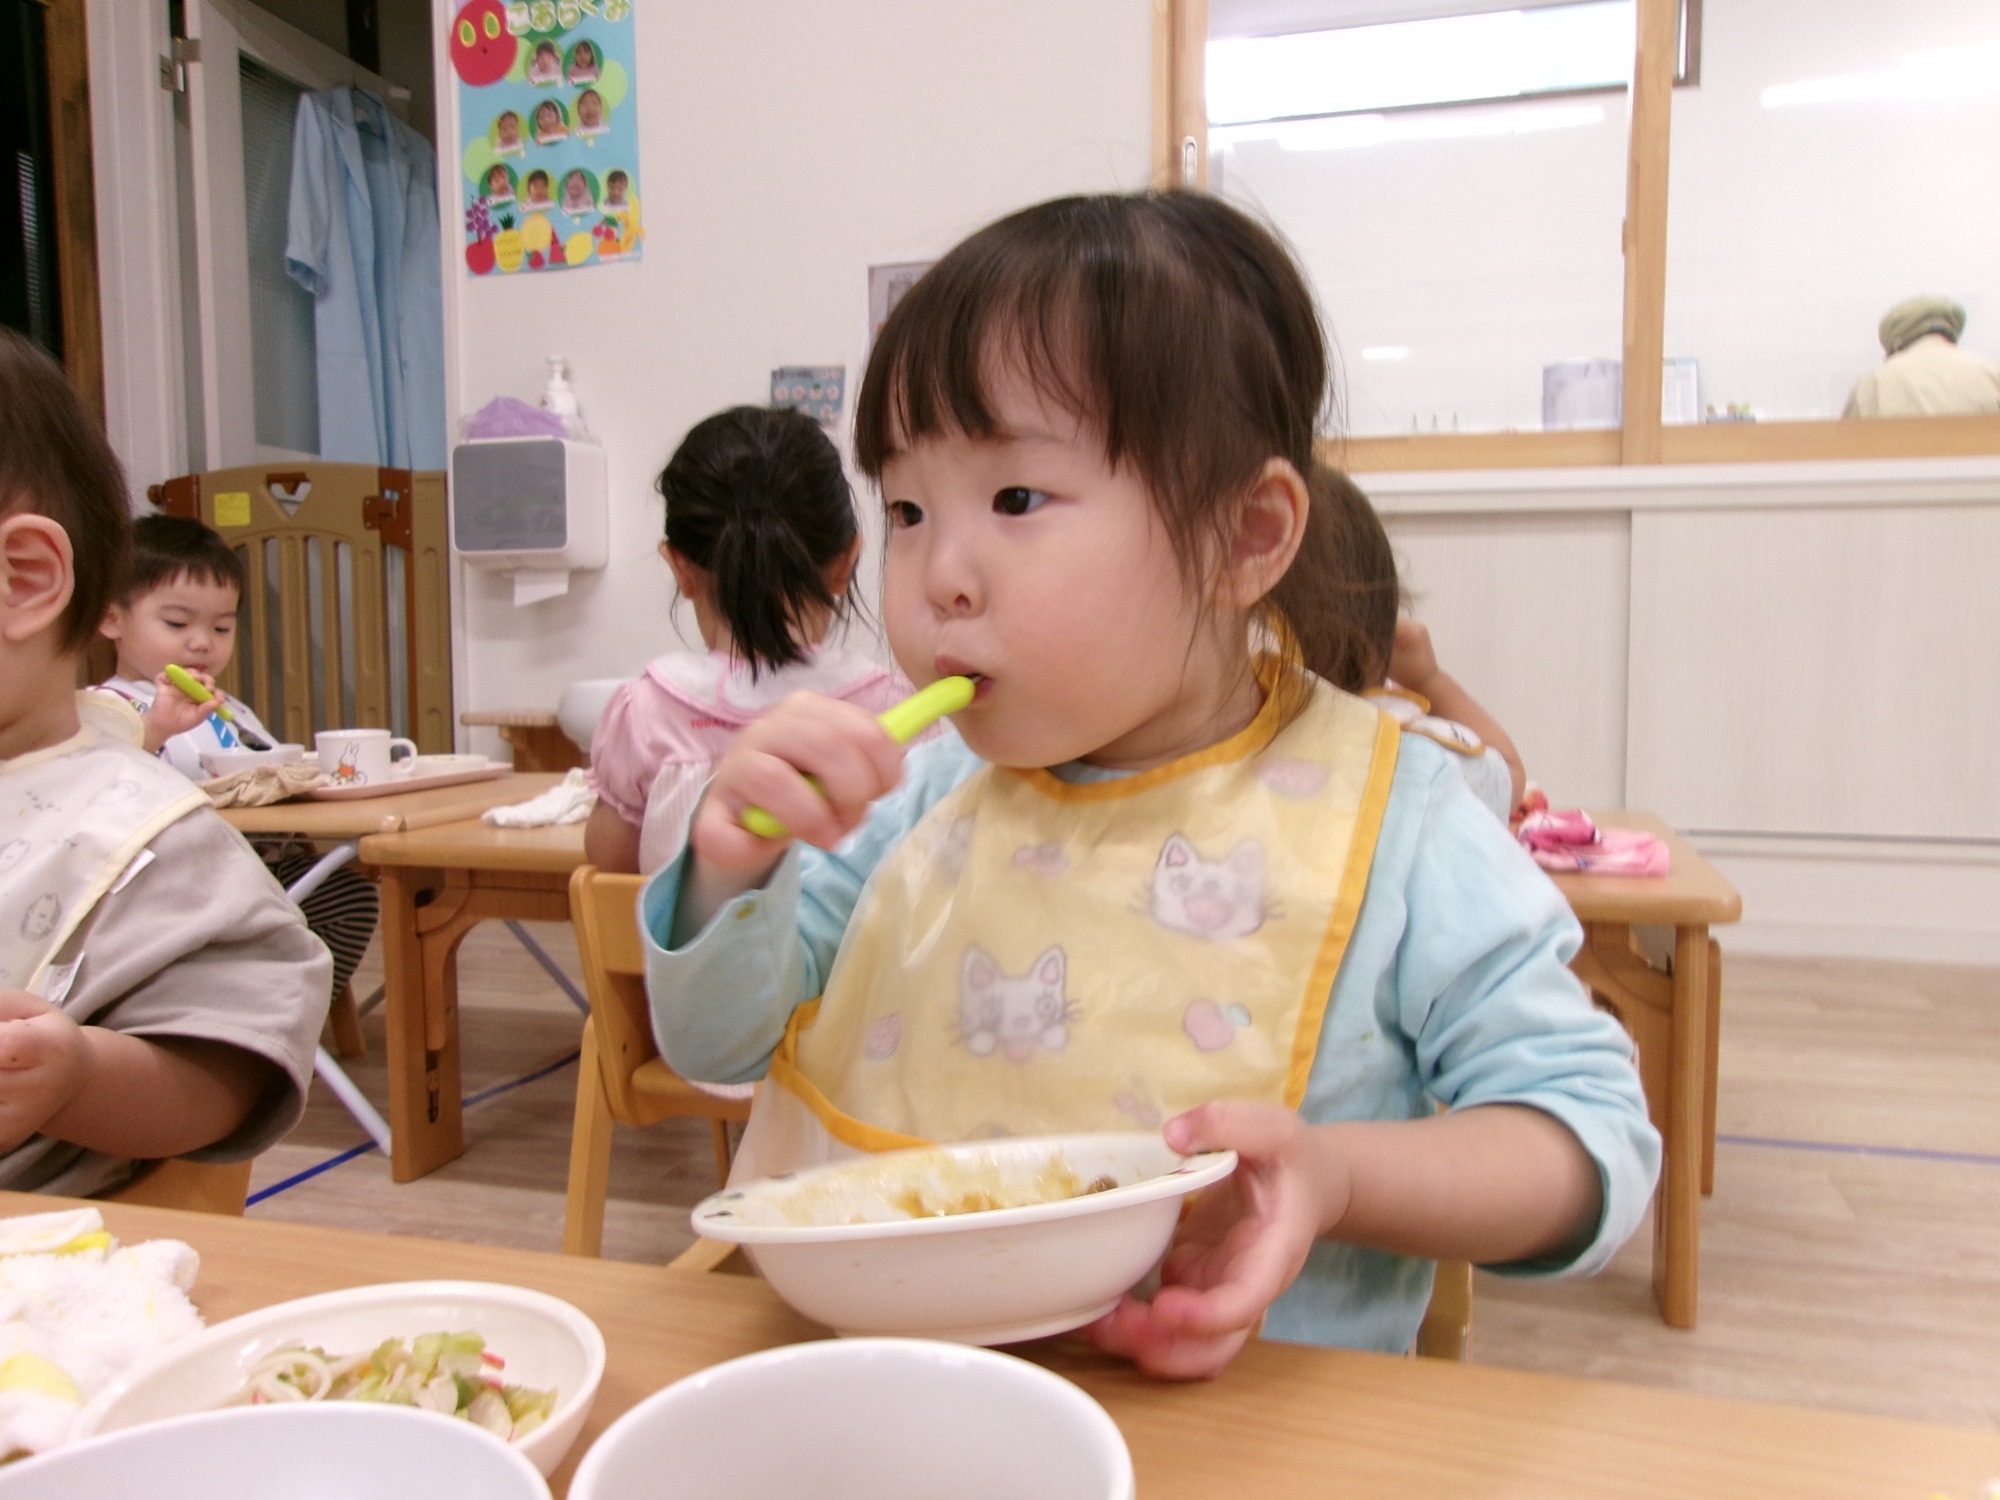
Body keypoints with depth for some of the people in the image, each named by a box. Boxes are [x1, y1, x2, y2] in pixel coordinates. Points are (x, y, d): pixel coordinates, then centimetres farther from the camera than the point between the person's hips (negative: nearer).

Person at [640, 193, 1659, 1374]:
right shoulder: (925, 799, 0)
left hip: (1231, 1425, -3)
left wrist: (1343, 1176, -23)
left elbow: (1595, 1139, -5)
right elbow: (716, 1048, 5)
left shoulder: (1386, 828, -10)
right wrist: (737, 866, -16)